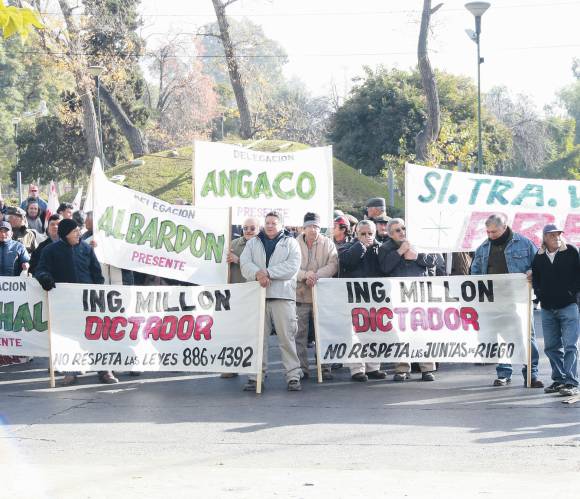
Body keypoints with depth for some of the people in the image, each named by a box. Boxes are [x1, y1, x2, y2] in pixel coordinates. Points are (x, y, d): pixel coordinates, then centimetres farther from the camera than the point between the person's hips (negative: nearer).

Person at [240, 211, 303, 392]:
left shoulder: (290, 243, 11)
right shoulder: (253, 243, 18)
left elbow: (292, 267, -5)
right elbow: (245, 264, 3)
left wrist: (268, 272, -13)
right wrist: (257, 274, -18)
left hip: (282, 295, -2)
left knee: (287, 337, -5)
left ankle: (293, 376, -3)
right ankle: (255, 376, 6)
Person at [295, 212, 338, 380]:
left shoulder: (328, 244, 7)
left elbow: (333, 265, -4)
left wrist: (315, 275, -18)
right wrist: (305, 275, -20)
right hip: (300, 295, 0)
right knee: (300, 334, 1)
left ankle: (325, 368, 6)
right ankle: (302, 368, 7)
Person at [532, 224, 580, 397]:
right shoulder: (539, 257, 7)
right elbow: (535, 277, 18)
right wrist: (540, 294, 6)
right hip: (547, 309, 5)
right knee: (551, 347, 10)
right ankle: (559, 379, 20)